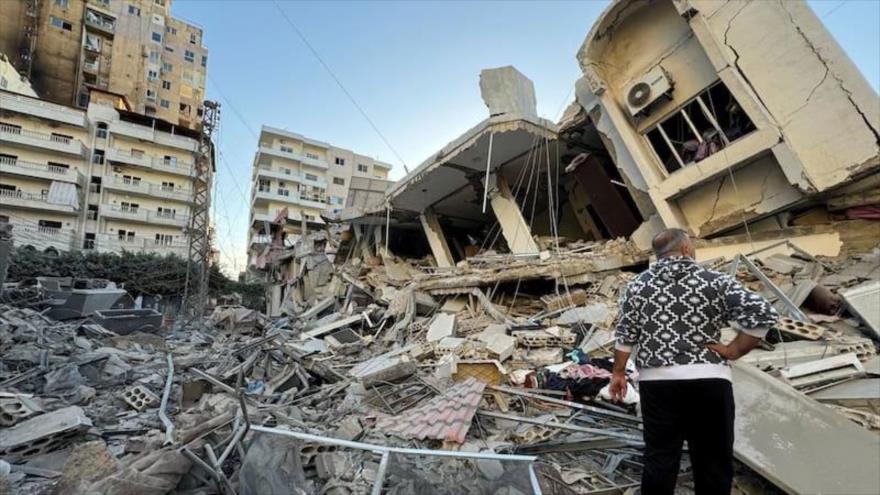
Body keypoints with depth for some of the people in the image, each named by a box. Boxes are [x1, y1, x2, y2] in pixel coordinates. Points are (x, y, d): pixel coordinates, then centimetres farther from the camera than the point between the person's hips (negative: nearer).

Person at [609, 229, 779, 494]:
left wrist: (618, 373, 11)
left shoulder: (637, 285, 3)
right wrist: (733, 351, -1)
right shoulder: (716, 281, 1)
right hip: (709, 380, 0)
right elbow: (763, 314, -11)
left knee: (659, 458, 12)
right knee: (714, 461, 16)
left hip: (657, 381, 1)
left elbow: (625, 336, 1)